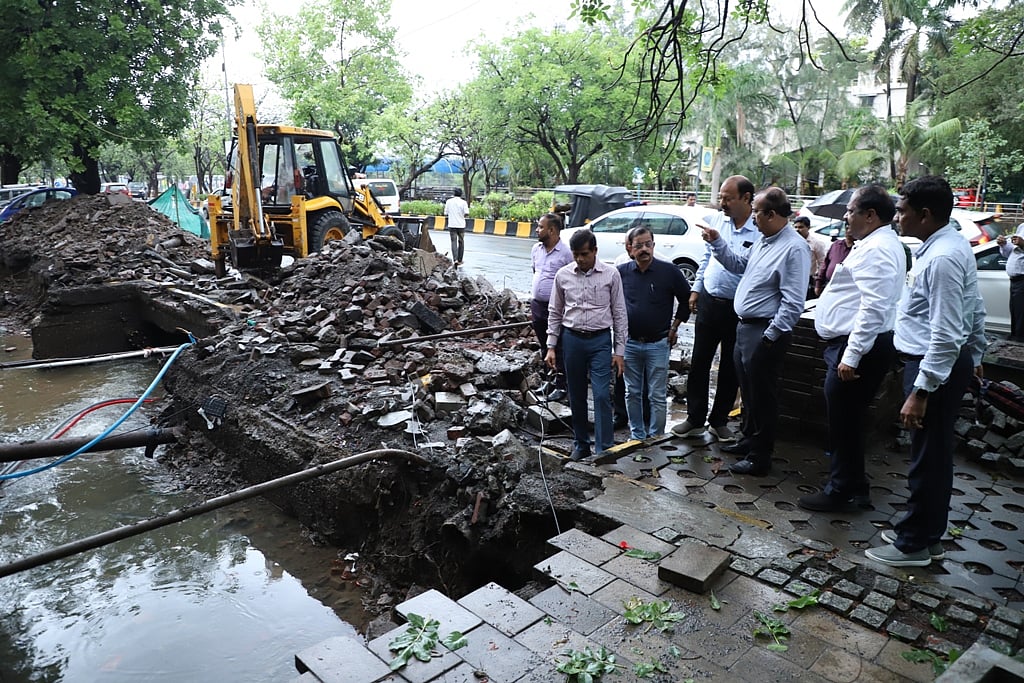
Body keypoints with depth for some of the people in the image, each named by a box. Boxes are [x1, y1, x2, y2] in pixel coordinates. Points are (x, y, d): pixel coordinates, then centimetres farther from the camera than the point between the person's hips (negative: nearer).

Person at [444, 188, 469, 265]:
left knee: (454, 242, 0)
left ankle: (455, 259, -17)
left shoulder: (449, 201, 2)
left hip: (452, 225, 1)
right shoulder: (463, 202, -3)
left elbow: (446, 215, 3)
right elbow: (467, 215, -11)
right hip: (461, 225, 0)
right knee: (461, 242, 12)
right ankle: (459, 260, 17)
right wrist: (462, 216, 10)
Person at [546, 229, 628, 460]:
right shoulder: (563, 275, 1)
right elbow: (555, 313, 9)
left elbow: (619, 314, 0)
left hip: (600, 339, -2)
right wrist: (551, 346, 4)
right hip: (572, 339, 2)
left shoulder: (611, 274, -4)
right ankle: (581, 444, 26)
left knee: (602, 395, -8)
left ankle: (605, 449, -1)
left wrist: (619, 350, -2)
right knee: (576, 396, 11)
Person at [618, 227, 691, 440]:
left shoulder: (669, 271, -7)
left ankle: (656, 437, 16)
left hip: (658, 344, -2)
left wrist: (674, 327, 4)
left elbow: (686, 300, 5)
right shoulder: (622, 272, -1)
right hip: (630, 343, 3)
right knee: (632, 394, 12)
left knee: (658, 396, 4)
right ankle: (637, 436, 26)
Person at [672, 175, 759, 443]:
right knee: (699, 361, 9)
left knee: (730, 368, 11)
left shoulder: (760, 231, -14)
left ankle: (719, 421, 26)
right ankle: (695, 419, 21)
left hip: (738, 309, -4)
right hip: (708, 301, 4)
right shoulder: (717, 219, 3)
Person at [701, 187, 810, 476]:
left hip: (765, 332, -9)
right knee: (748, 390, 21)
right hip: (745, 327, 9)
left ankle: (759, 458, 15)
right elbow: (739, 265, 24)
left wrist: (770, 336, -22)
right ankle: (749, 440, 39)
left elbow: (793, 303, -23)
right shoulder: (765, 241, 9)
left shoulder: (794, 248, -20)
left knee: (762, 396, 2)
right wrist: (716, 242, 14)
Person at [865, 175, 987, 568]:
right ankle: (928, 533, 33)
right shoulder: (952, 246, 10)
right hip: (952, 362, 11)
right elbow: (975, 311, 19)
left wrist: (921, 391, -25)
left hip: (935, 367, -11)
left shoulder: (942, 258, -23)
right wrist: (975, 356, 28)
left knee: (928, 458, 2)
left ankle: (914, 544, 16)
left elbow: (945, 335, -26)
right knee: (935, 454, 19)